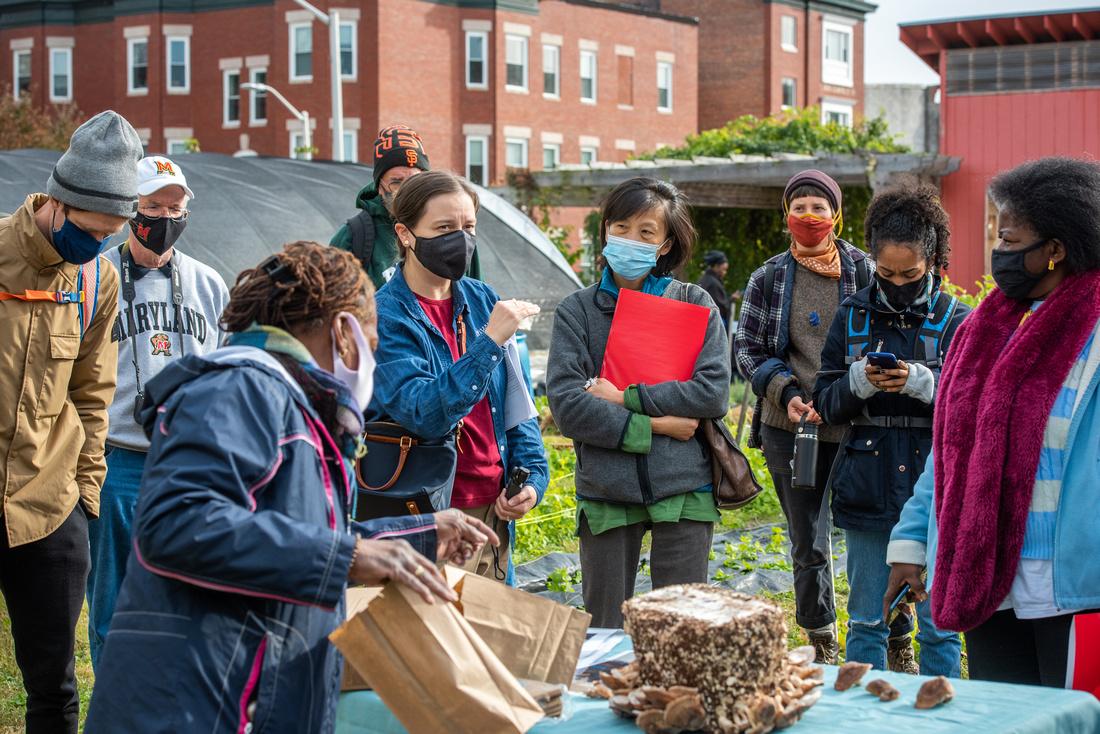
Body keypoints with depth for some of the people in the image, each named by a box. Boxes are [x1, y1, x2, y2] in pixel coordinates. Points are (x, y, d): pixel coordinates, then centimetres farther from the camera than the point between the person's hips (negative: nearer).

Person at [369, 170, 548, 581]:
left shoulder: (482, 300, 8)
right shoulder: (385, 316, -12)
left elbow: (514, 401, 14)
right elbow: (424, 415, -23)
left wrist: (532, 476, 2)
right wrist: (490, 342, -26)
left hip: (494, 511, 6)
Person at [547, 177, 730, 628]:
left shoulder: (695, 305, 5)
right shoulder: (577, 312, 4)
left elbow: (713, 393, -7)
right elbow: (566, 405, -7)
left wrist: (625, 398, -10)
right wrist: (652, 426, -12)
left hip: (683, 490, 0)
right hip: (604, 493, 1)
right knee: (603, 636, 8)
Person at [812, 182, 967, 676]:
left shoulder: (955, 321, 0)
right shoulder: (852, 317, 7)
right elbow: (825, 404, 6)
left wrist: (922, 382, -22)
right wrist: (859, 382, -15)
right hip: (867, 493, 2)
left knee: (940, 625, 4)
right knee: (866, 624, 11)